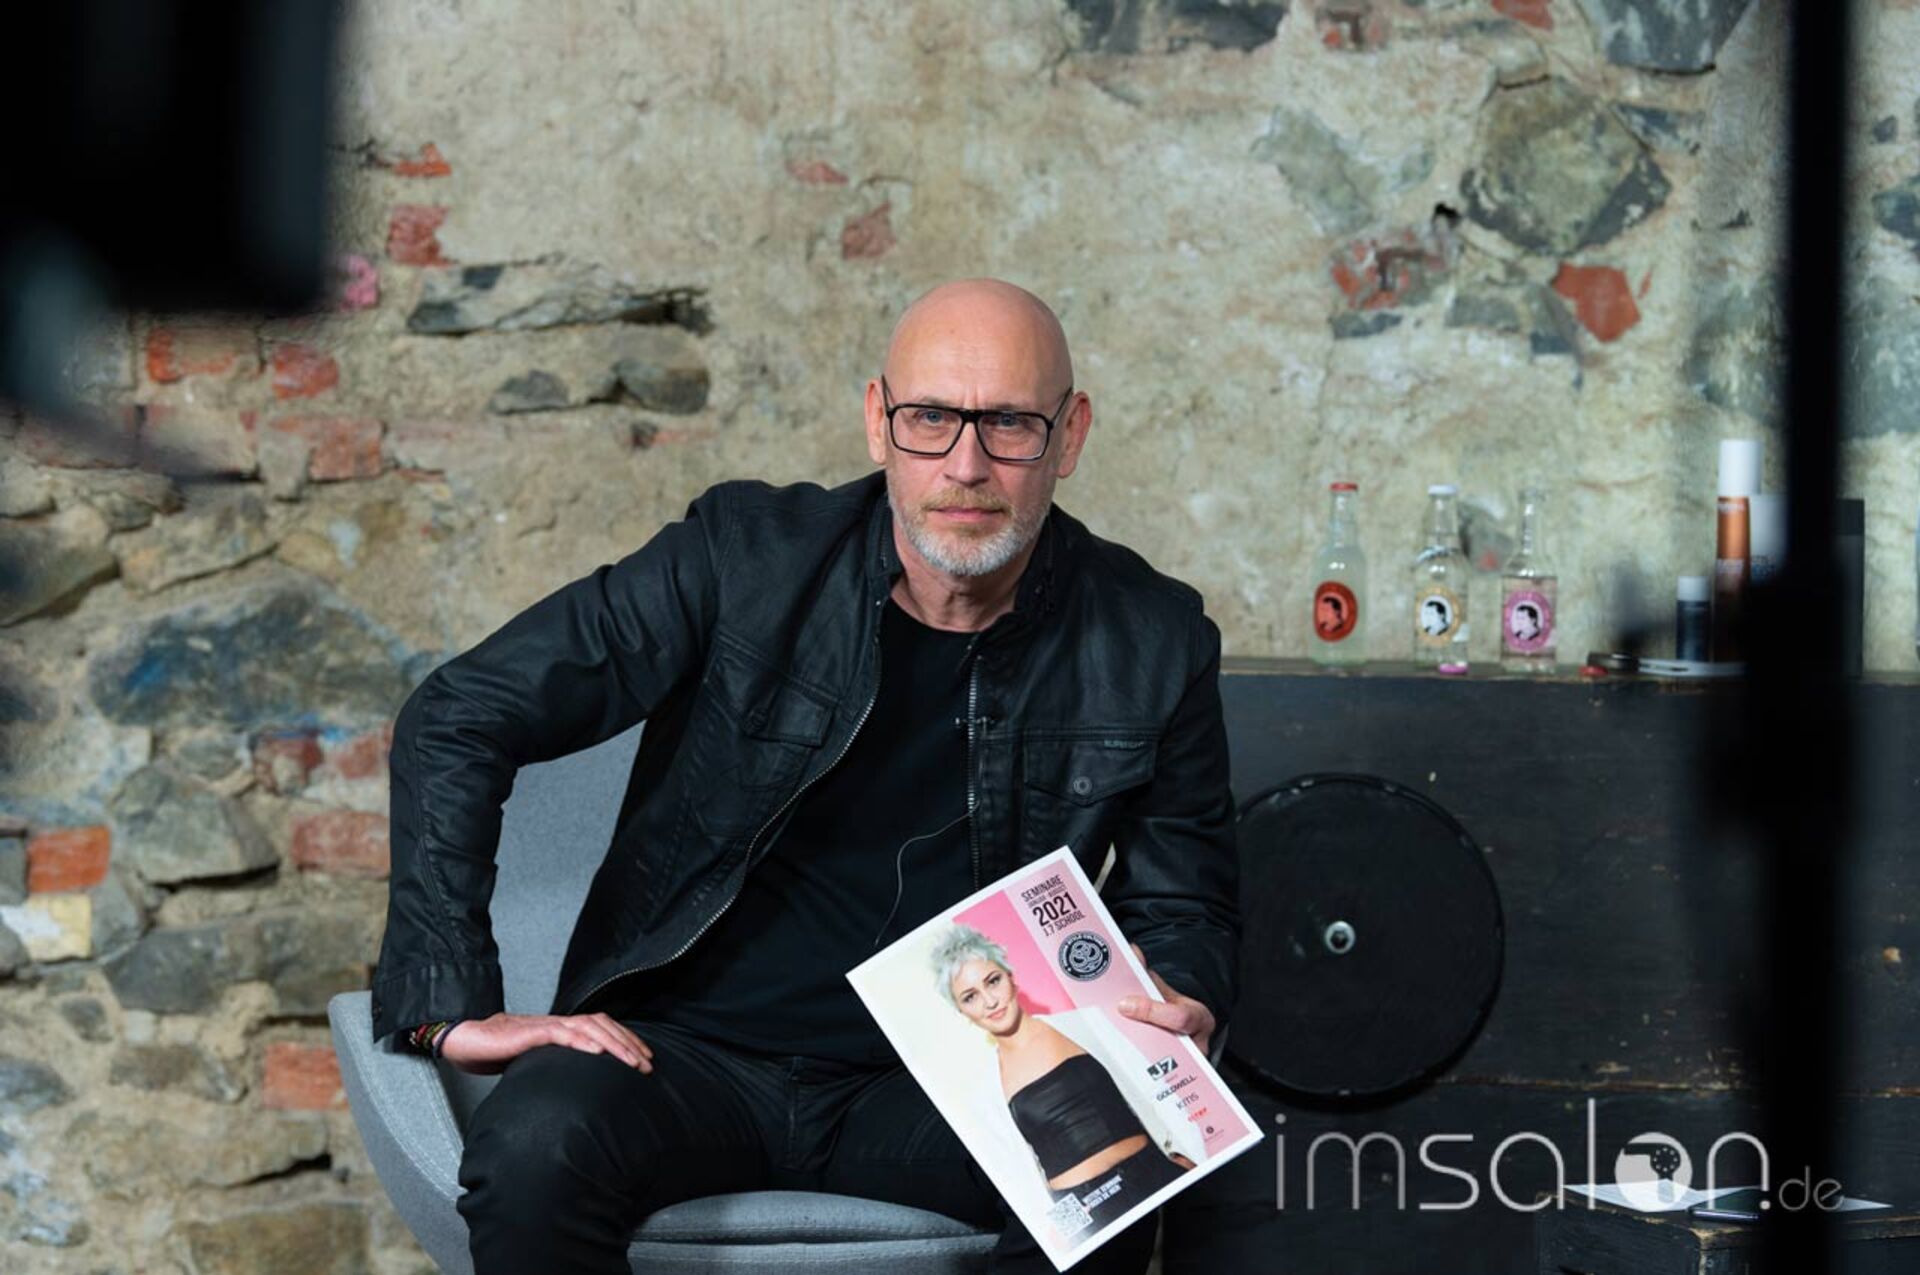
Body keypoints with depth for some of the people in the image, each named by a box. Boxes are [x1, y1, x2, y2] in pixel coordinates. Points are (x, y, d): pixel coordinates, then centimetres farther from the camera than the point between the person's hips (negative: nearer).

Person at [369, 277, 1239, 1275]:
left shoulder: (1149, 642, 1)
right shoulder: (744, 556, -5)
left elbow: (1183, 904, 16)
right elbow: (455, 722, -4)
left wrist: (1172, 1008, -9)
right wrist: (452, 1007, -11)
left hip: (930, 1090, 1)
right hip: (687, 1052, -1)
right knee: (536, 1148, -35)